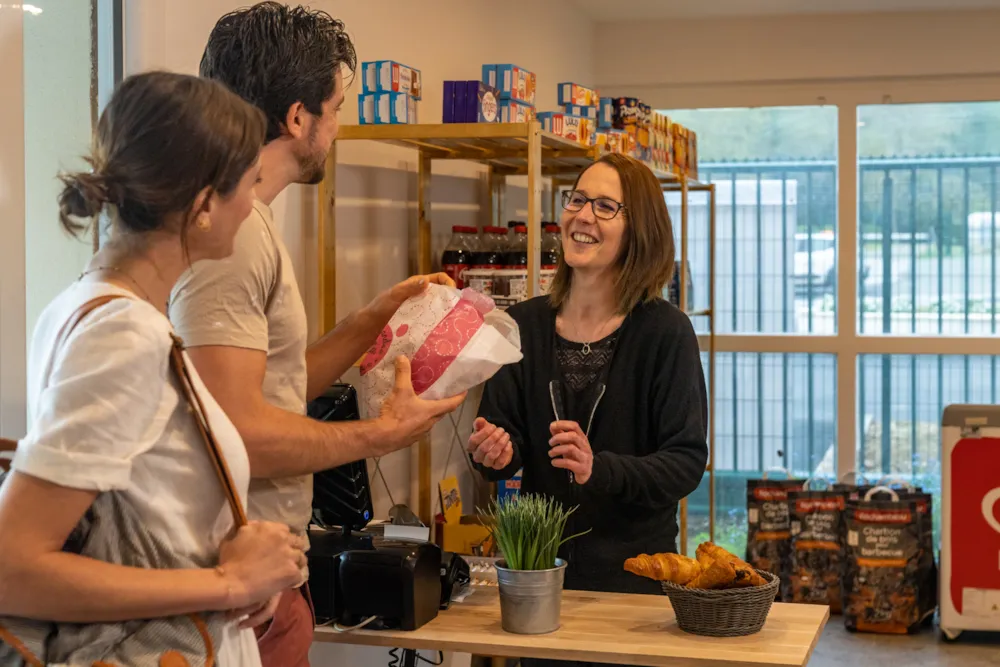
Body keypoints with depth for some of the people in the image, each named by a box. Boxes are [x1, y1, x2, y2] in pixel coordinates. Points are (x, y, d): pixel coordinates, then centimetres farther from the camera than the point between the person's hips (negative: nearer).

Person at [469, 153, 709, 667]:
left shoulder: (664, 332, -11)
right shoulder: (522, 326, -1)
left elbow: (687, 462, -13)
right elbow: (506, 437, 3)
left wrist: (599, 469, -29)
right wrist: (495, 453, -20)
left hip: (635, 570, -3)